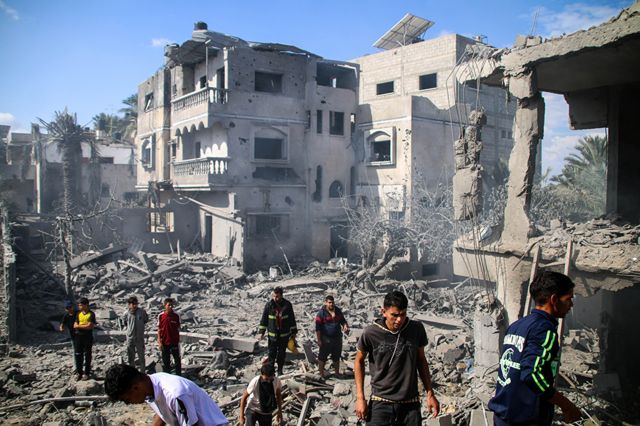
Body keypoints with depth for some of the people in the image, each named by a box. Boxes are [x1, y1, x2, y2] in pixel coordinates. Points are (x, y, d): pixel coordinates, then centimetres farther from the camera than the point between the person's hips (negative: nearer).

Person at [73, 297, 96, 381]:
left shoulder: (91, 314, -8)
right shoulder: (78, 313, 8)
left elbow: (90, 326, -15)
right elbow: (75, 326, 4)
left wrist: (79, 325, -7)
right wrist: (85, 326, -14)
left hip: (88, 337, -5)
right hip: (79, 336, 5)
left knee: (87, 355, 3)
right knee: (78, 355, 7)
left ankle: (87, 373, 11)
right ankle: (79, 372, 18)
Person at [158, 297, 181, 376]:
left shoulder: (176, 316, -4)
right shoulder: (161, 316, -4)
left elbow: (178, 329, 3)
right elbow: (159, 330, 2)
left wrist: (178, 341, 4)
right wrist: (159, 342, -3)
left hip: (174, 342, 0)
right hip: (164, 343, 0)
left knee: (177, 360, 7)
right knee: (165, 361, 10)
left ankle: (179, 377, 18)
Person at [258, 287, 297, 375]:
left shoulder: (287, 305, -6)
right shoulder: (269, 305, -8)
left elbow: (292, 319, 2)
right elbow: (264, 319, 1)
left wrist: (293, 332, 4)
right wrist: (262, 332, 0)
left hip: (284, 335, 1)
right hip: (272, 334, -1)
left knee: (282, 353, 12)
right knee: (272, 353, 2)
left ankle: (280, 370, 27)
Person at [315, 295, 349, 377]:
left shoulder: (338, 311, 5)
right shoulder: (321, 313, -12)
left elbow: (343, 321, 16)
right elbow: (318, 327, -12)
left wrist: (345, 326, -7)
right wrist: (319, 340, -14)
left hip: (337, 338, 6)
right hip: (326, 339, -5)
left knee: (336, 357, 18)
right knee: (322, 357, 3)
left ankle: (337, 372, 33)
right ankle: (321, 374, 15)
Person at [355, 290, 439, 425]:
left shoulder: (417, 329, -7)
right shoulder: (370, 333, -15)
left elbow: (421, 360, 8)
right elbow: (359, 361, 1)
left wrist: (430, 394, 9)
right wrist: (360, 397, -1)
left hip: (410, 404, 2)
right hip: (380, 404, -2)